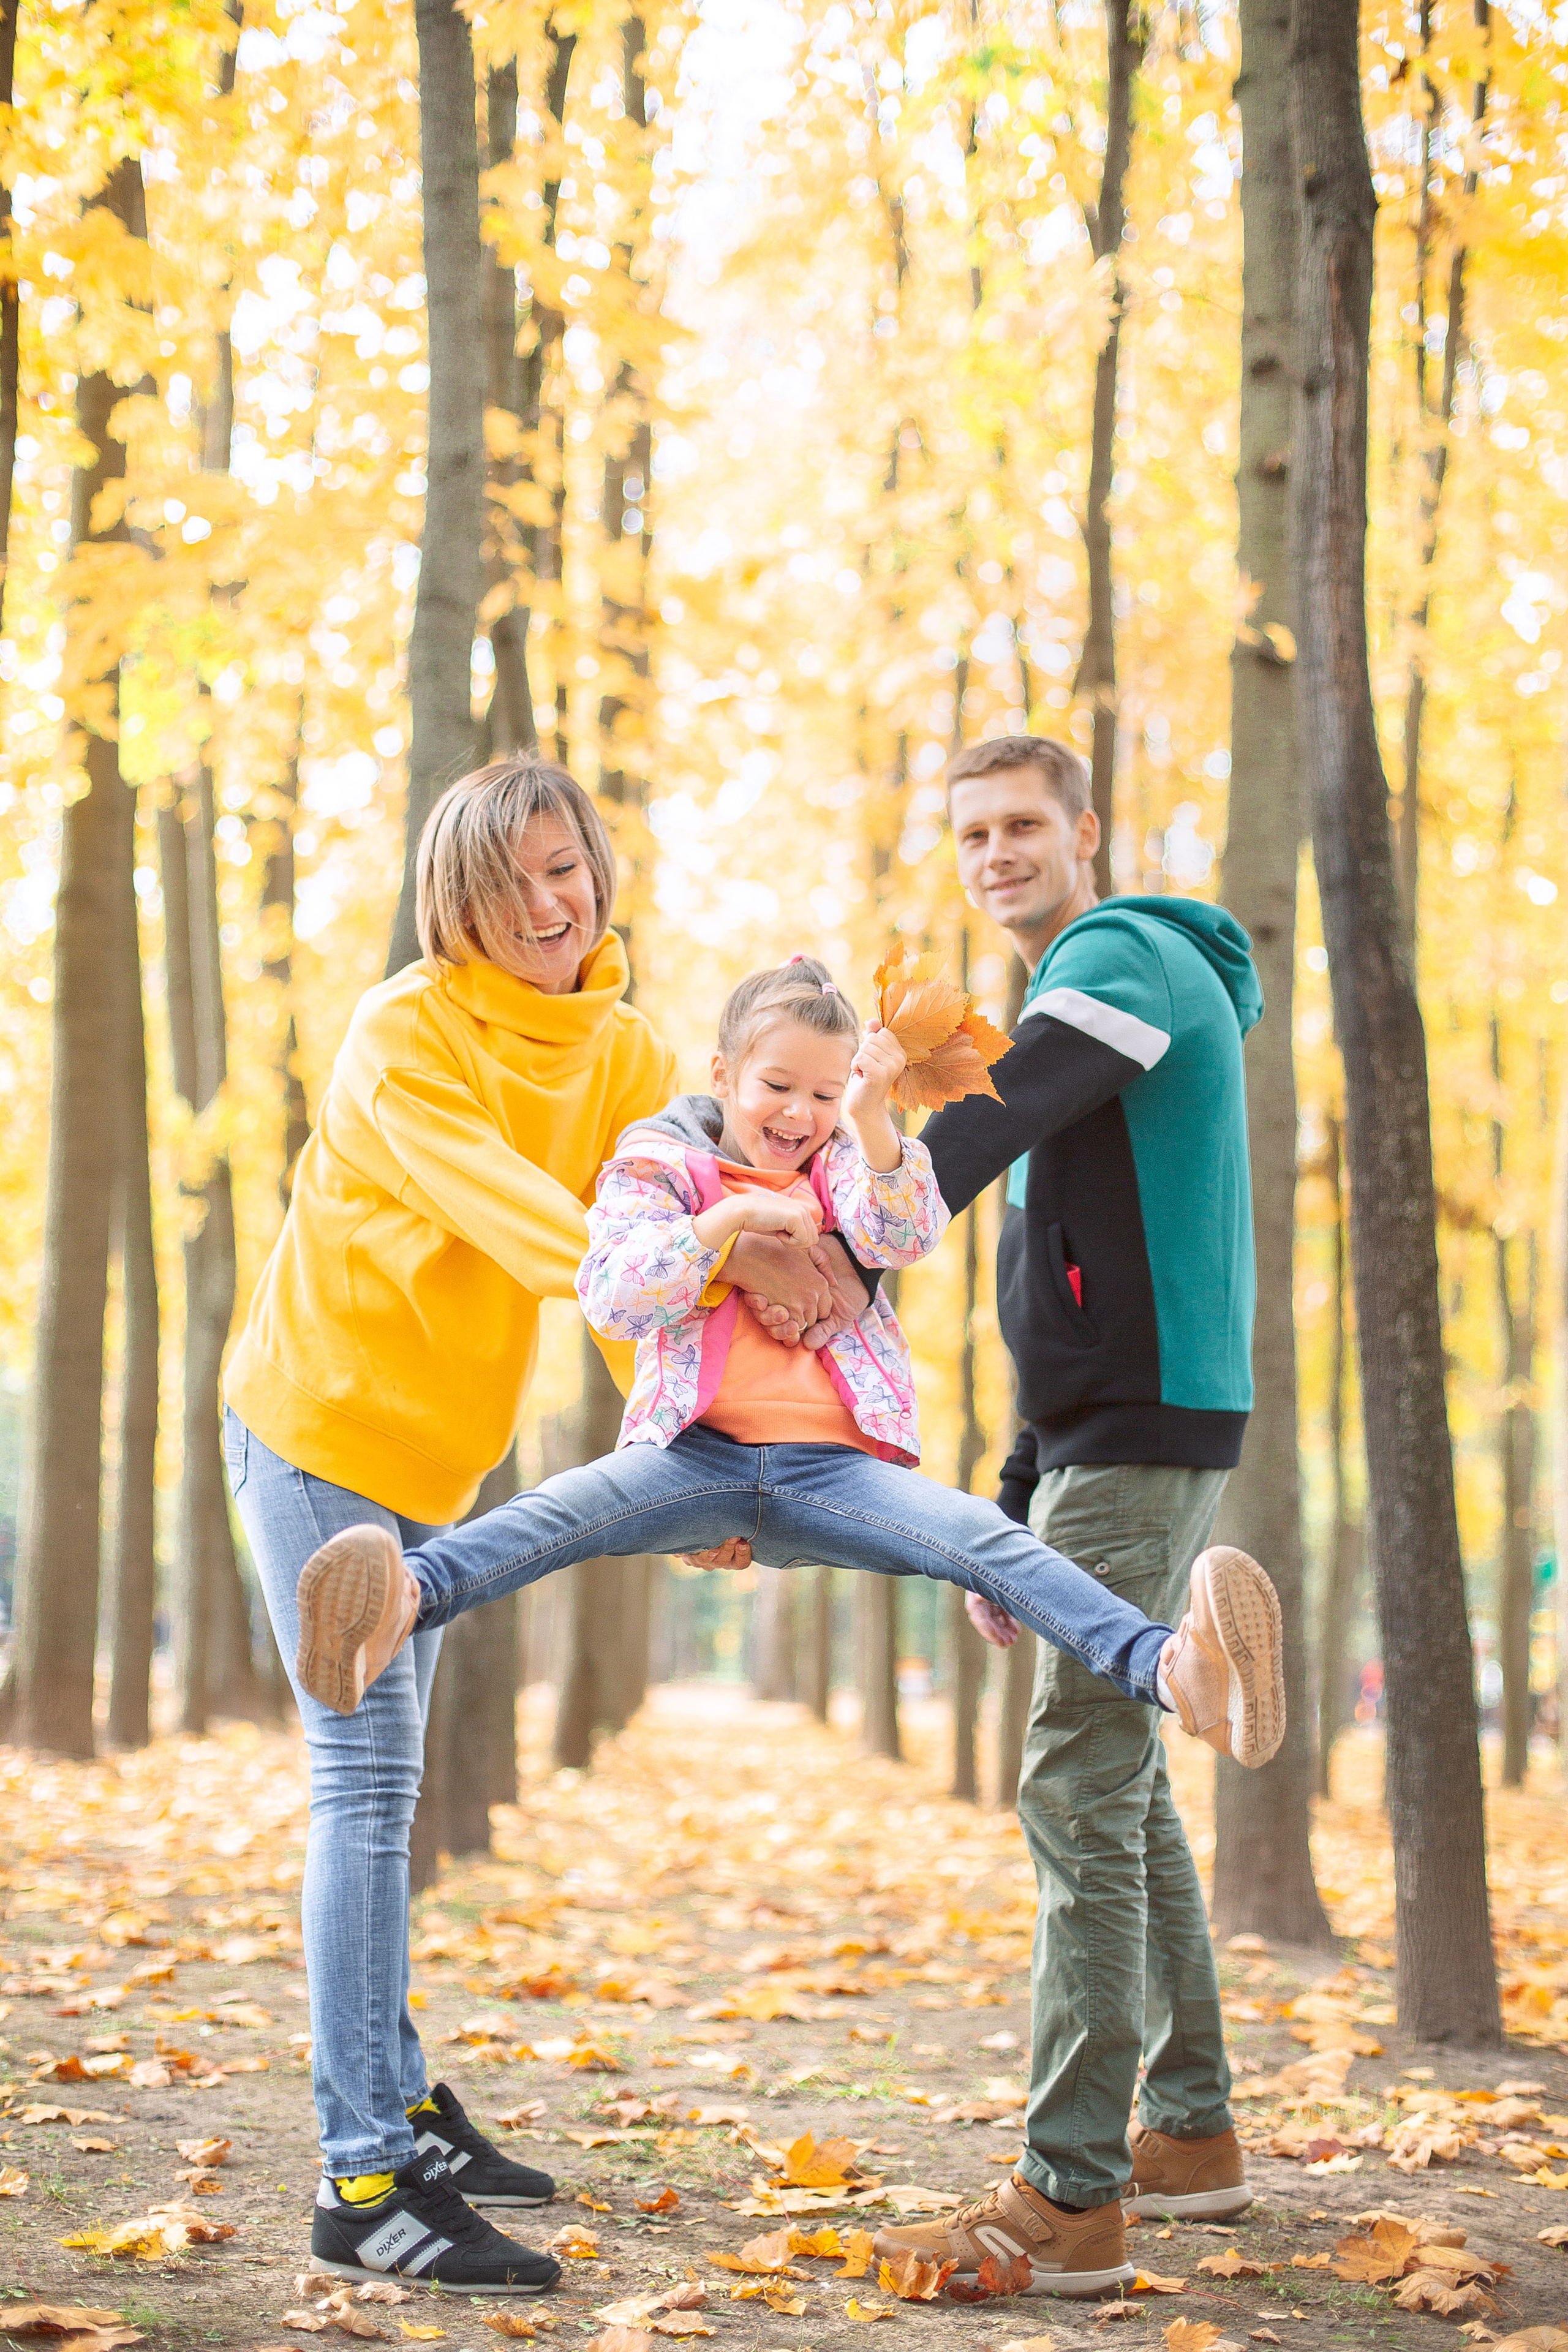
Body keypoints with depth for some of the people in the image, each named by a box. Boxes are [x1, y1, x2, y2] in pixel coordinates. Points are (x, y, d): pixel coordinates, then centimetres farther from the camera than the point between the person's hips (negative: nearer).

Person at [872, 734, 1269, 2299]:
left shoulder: (1125, 959, -8)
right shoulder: (1080, 996, 23)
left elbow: (981, 1130, -28)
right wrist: (1019, 1515, 24)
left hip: (1148, 1435, -10)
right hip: (1105, 1435, 10)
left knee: (1080, 1789, -12)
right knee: (1119, 1784, 14)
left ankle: (1070, 2197, -12)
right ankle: (1191, 2133, 23)